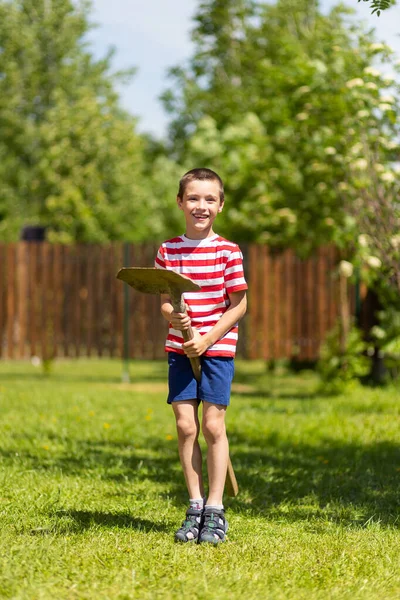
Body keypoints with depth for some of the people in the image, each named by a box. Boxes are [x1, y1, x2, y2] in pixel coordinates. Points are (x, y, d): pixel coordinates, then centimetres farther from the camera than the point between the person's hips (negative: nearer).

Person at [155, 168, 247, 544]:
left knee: (212, 424, -5)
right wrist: (174, 317, -17)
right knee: (185, 425, -1)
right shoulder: (168, 251, 4)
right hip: (180, 347, 3)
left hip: (218, 347, -2)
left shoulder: (228, 252, -4)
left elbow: (239, 305, -3)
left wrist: (207, 339, -13)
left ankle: (215, 512, 3)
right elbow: (165, 302, 7)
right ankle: (195, 508, 9)